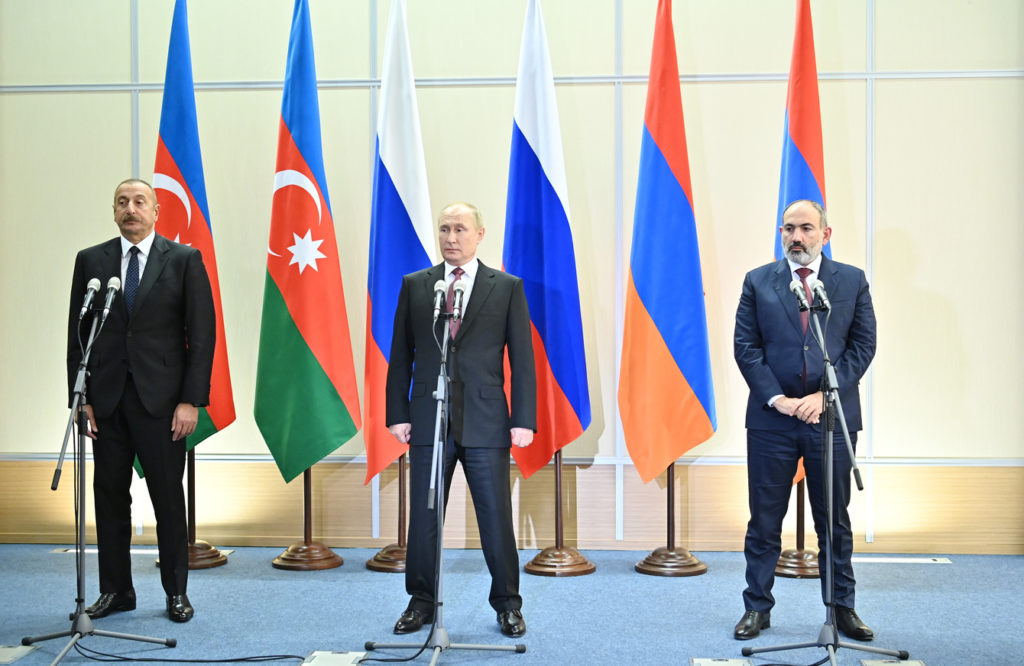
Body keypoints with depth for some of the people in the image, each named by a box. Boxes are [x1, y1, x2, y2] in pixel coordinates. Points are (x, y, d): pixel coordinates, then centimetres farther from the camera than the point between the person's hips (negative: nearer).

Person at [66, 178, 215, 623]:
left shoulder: (184, 260, 1)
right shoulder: (90, 261, 8)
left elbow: (202, 334, -3)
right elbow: (77, 334, 8)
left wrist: (191, 401, -9)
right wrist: (80, 397, 1)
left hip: (160, 398, -2)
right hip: (105, 399, 3)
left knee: (168, 497, 4)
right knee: (110, 495, 8)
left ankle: (176, 592, 16)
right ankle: (115, 590, 21)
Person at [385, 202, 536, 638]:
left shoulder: (507, 287, 4)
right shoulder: (414, 286, 8)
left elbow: (522, 358, 2)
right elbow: (401, 355, 8)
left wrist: (524, 419, -5)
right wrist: (398, 414, 1)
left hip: (486, 422, -1)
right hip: (428, 420, 2)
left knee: (496, 517, 4)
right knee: (423, 516, 8)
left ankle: (507, 605, 19)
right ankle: (421, 602, 22)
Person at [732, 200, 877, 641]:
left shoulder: (852, 281, 6)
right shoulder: (757, 282, 6)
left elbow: (863, 345, 1)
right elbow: (746, 347, 1)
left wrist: (824, 395, -10)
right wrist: (776, 398, -10)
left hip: (831, 416, 0)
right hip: (771, 419, 0)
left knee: (835, 521, 9)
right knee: (765, 521, 6)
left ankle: (842, 607, 22)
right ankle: (757, 608, 17)